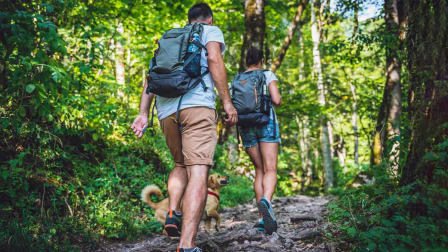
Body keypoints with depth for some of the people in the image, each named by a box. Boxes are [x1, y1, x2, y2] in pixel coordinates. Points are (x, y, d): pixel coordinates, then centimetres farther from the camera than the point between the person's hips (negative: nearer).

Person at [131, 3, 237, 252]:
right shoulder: (211, 31, 17)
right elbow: (214, 59, -4)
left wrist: (143, 114, 13)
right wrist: (227, 100, -6)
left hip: (166, 110, 6)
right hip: (197, 105, -5)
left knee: (181, 165, 25)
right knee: (198, 173, -13)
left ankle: (173, 213, 3)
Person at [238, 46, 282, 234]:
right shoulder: (268, 75, 4)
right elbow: (277, 100, -8)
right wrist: (276, 99, 16)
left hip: (245, 126, 4)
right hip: (266, 122, -3)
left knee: (259, 171, 11)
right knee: (270, 171, -9)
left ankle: (262, 218, 3)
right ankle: (266, 202, -41)